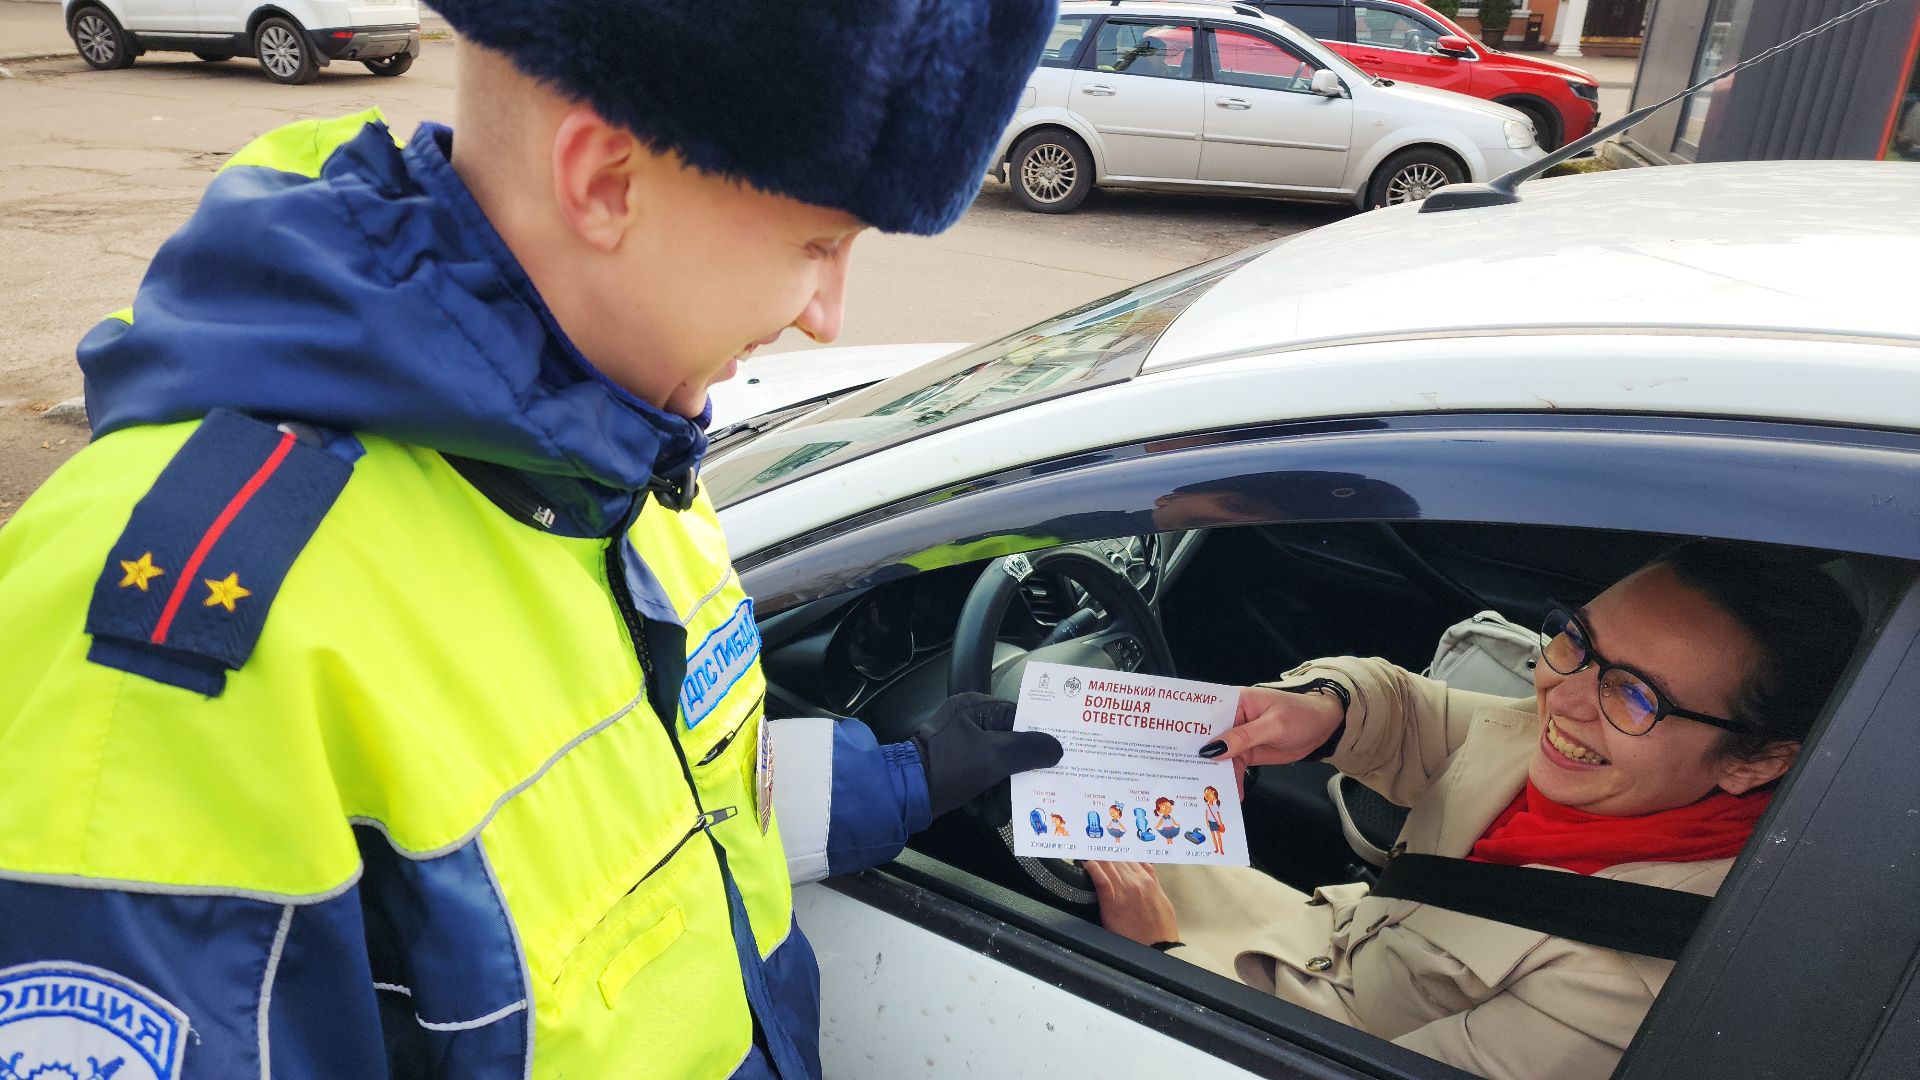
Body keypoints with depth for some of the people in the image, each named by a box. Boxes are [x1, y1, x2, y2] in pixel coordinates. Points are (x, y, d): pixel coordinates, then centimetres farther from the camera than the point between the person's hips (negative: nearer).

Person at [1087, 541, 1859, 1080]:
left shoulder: (1637, 982, -37)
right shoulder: (1570, 738, -16)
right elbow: (1398, 709, 1)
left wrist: (1164, 954, -23)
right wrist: (1322, 707, -24)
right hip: (1333, 939, 6)